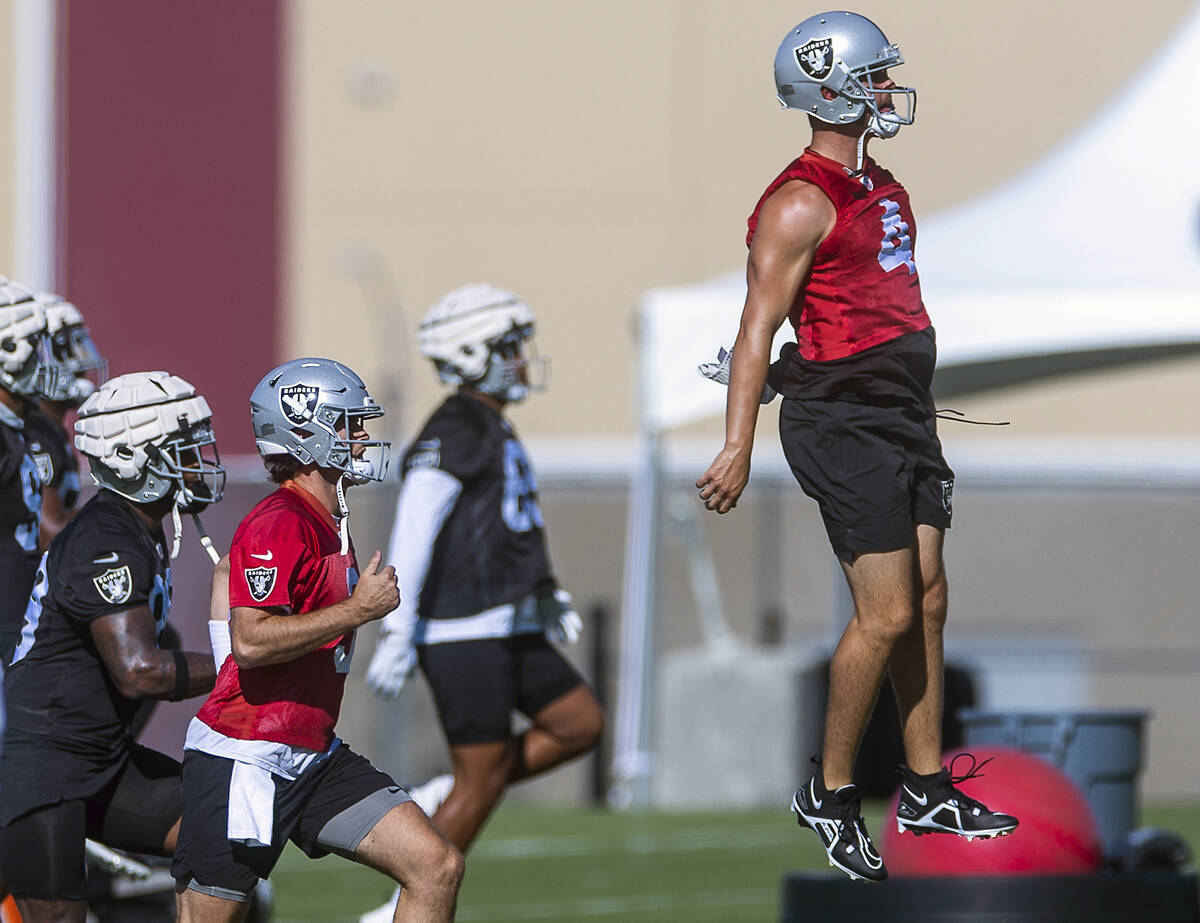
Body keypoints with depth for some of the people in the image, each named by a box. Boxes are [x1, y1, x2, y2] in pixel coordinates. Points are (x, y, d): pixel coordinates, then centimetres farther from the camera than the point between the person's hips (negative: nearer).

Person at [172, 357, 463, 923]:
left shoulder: (331, 525, 15)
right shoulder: (280, 526, -17)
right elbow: (250, 642, -26)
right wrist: (360, 608, -21)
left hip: (315, 759, 9)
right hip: (244, 762, -9)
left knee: (437, 868, -4)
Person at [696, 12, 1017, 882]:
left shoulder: (882, 188, 15)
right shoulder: (802, 204, -14)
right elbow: (759, 326, -18)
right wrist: (737, 447, -23)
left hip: (902, 414, 9)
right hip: (842, 420, -9)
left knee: (927, 602, 10)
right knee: (887, 614, -10)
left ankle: (927, 788, 18)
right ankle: (830, 794, 3)